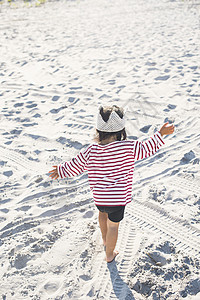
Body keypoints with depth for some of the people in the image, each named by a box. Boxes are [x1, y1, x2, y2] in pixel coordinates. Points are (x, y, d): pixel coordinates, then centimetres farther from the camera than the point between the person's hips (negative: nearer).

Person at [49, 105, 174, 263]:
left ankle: (105, 239, 55)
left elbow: (74, 167, 0)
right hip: (119, 198, -3)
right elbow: (146, 149, -4)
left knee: (103, 212, 35)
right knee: (113, 225, 19)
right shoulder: (128, 147, -19)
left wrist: (61, 170, 19)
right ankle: (109, 254, 41)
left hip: (98, 197, 3)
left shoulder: (90, 151, -11)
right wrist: (161, 133, 9)